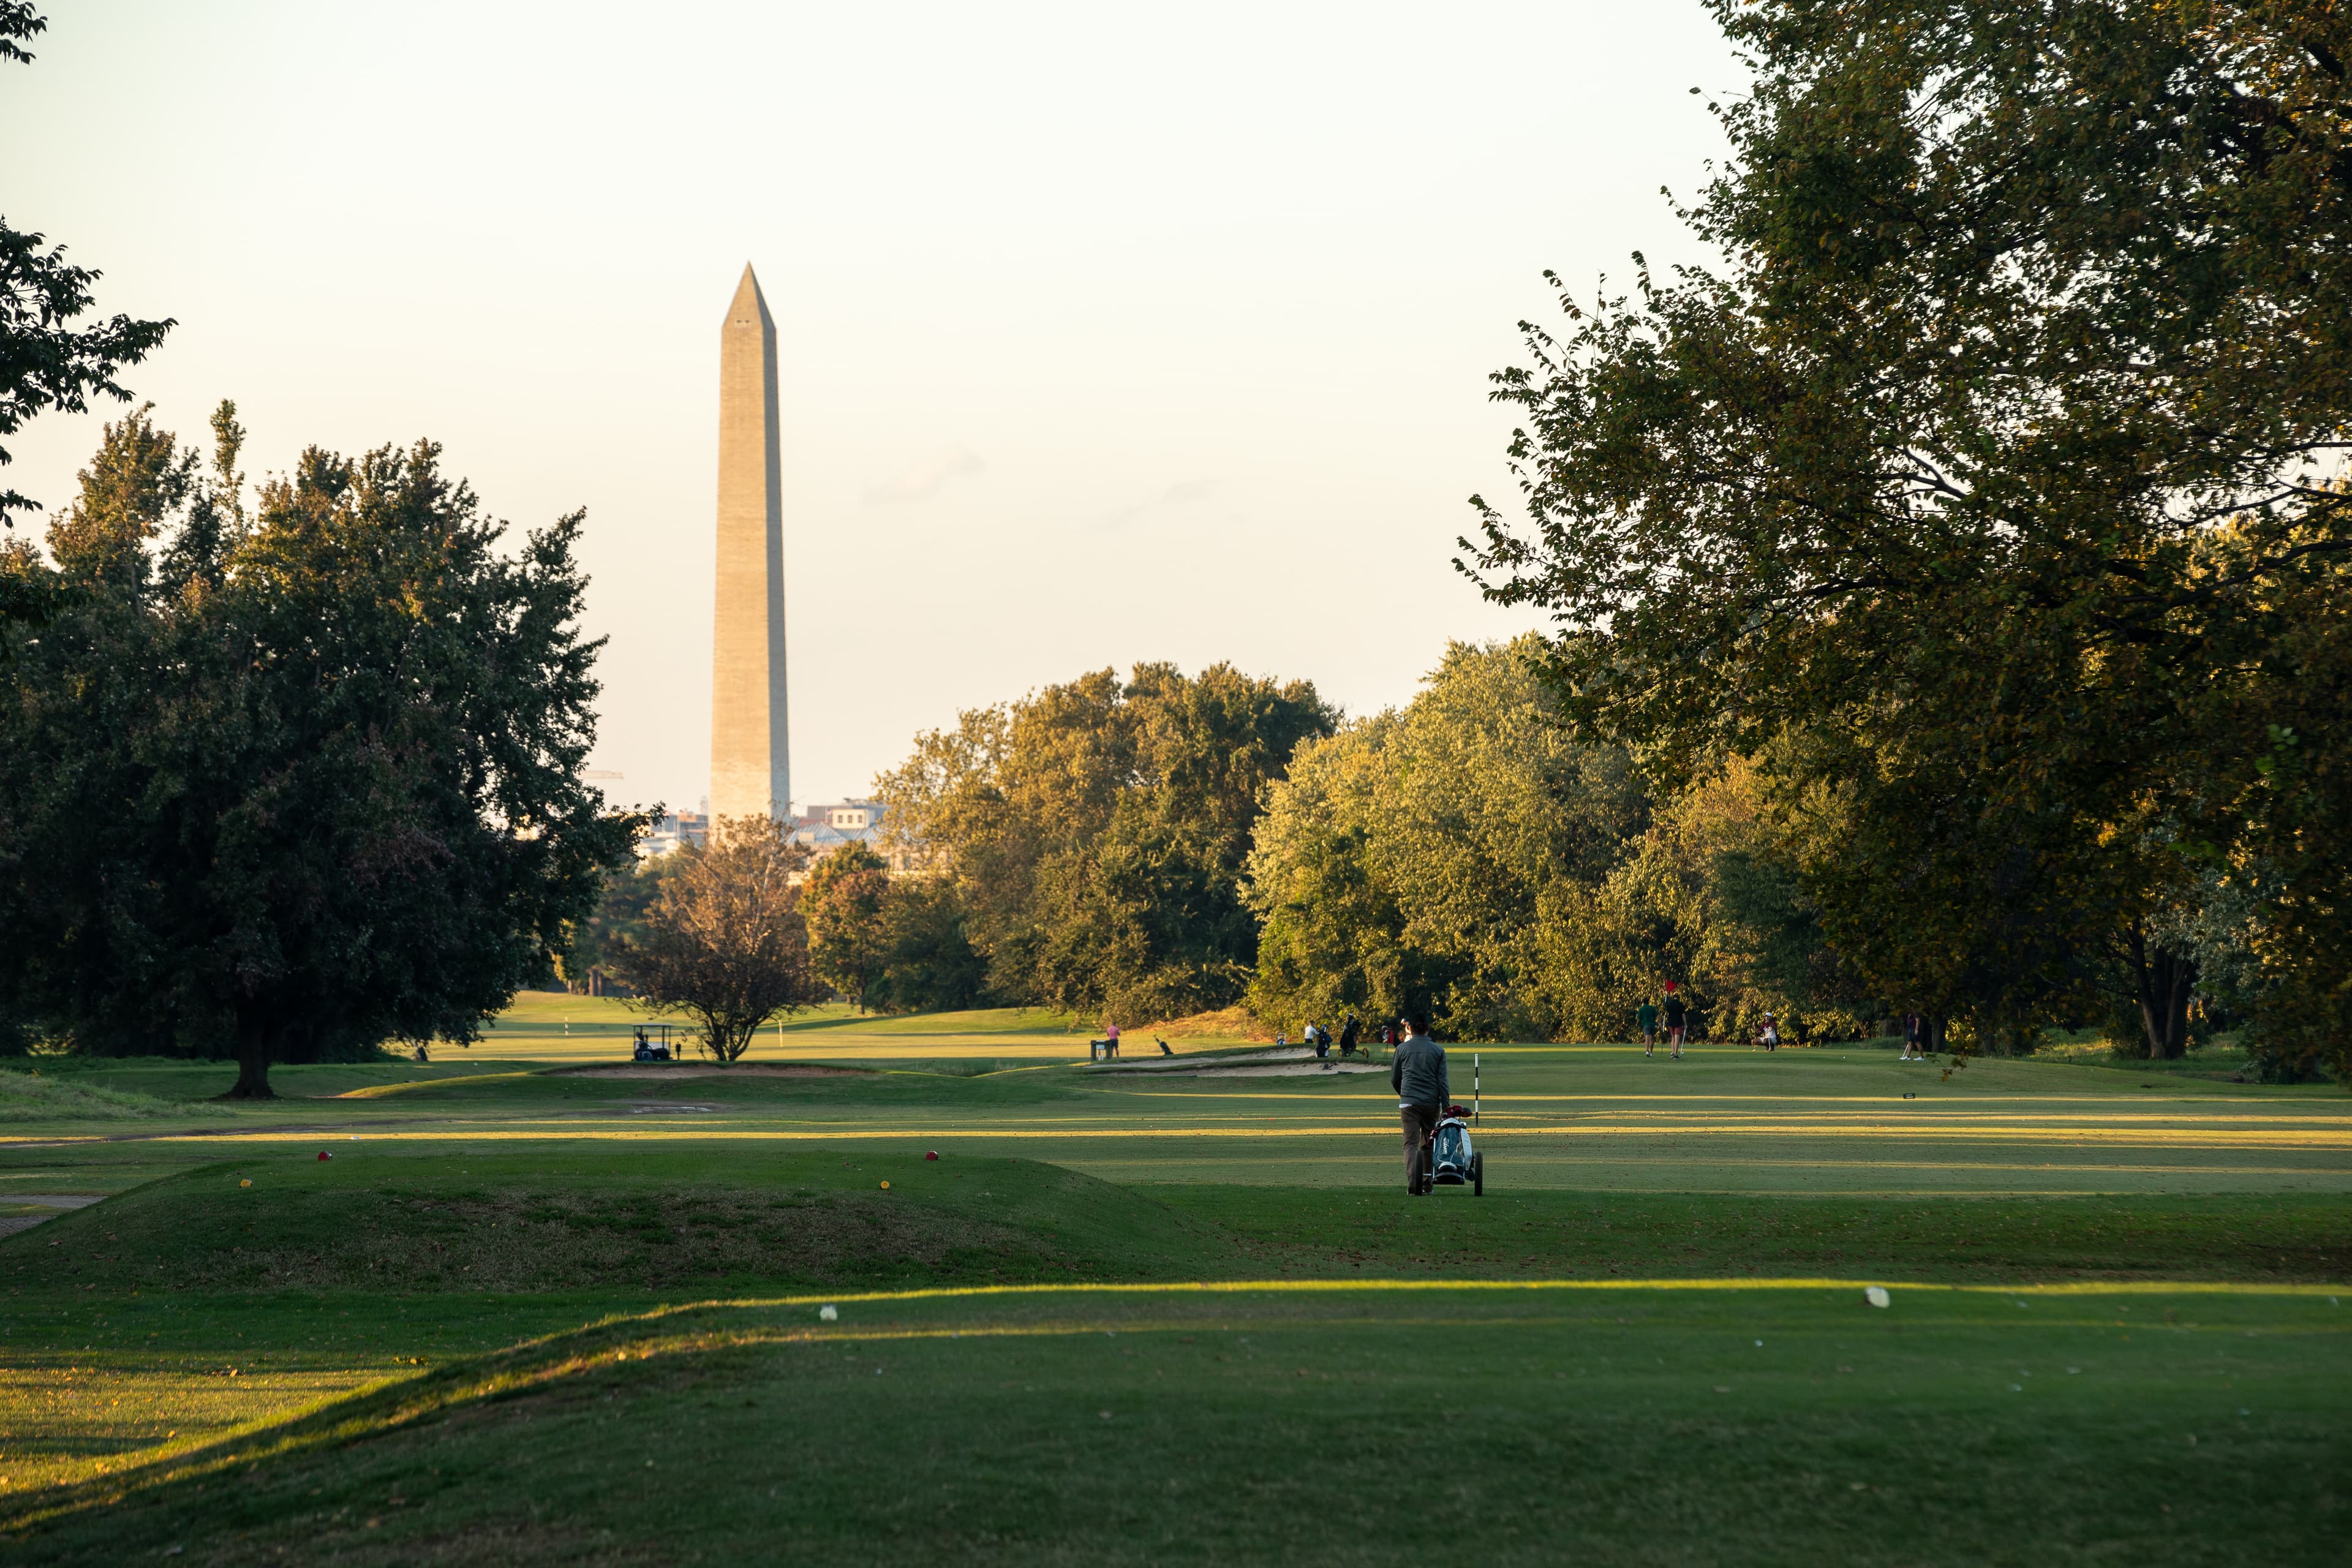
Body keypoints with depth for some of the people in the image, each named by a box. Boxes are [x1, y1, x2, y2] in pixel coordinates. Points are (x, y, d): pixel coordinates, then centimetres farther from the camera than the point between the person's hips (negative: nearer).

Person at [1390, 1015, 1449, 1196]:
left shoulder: (1402, 1049, 5)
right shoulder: (1438, 1051, 6)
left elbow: (1394, 1079, 13)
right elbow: (1442, 1082, 0)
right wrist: (1446, 1109, 1)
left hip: (1409, 1103, -1)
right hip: (1432, 1103, 1)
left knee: (1411, 1143, -4)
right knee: (1428, 1144, 13)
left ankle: (1412, 1183, -21)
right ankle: (1427, 1183, 15)